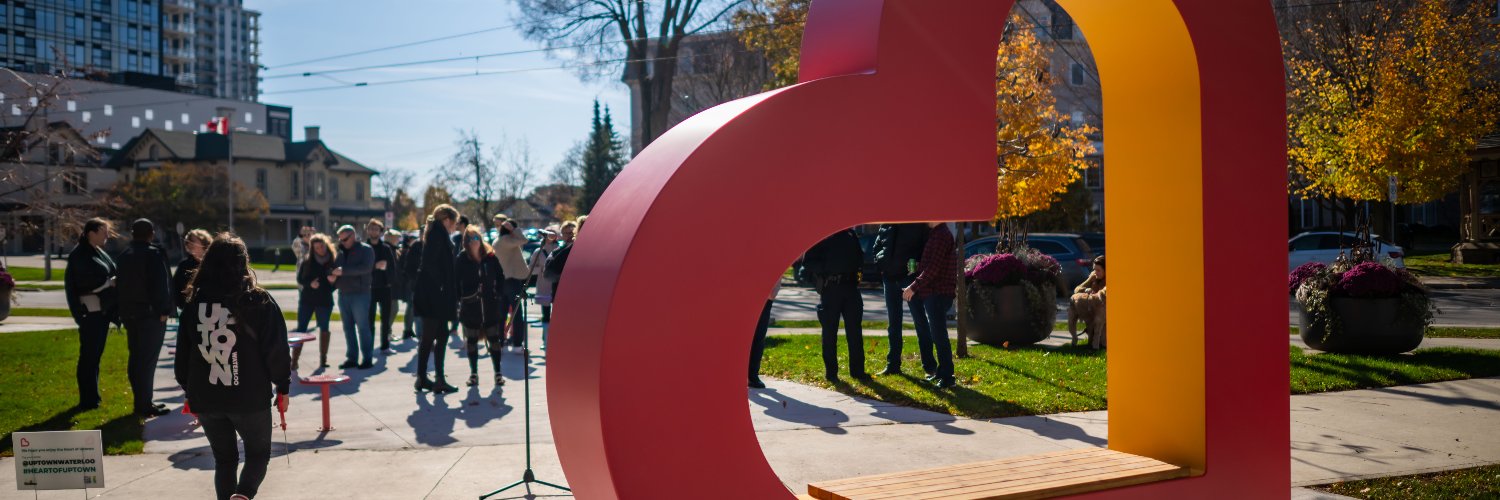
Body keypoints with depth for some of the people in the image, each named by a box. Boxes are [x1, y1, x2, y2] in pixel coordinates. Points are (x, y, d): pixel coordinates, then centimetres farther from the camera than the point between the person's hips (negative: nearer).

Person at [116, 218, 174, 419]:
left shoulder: (125, 256, 12)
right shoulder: (154, 254, -12)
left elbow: (121, 285, 15)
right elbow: (161, 284, -17)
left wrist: (124, 312, 17)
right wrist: (163, 310, -12)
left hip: (130, 314, 8)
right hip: (150, 314, -8)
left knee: (135, 359, 14)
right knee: (148, 360, -5)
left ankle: (141, 402, 20)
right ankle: (144, 406, -5)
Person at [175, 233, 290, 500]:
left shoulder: (195, 303, 2)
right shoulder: (259, 301, -9)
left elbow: (183, 352, 8)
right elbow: (276, 348, -8)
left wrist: (189, 390, 19)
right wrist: (283, 387, 4)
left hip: (206, 398, 3)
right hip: (250, 397, -3)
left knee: (224, 459, 18)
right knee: (258, 453, 13)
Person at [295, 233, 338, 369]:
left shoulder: (333, 261, 0)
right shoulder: (307, 261, 1)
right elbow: (299, 279, 3)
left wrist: (333, 280, -17)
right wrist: (310, 284, -15)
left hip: (325, 300, 0)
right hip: (307, 299, 0)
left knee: (324, 328, 8)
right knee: (301, 329, -3)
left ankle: (323, 359, 17)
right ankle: (294, 360, -1)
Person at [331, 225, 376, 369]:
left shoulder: (365, 249, -4)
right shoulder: (341, 252, 14)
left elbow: (366, 267, -19)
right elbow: (334, 267, 19)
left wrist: (343, 271, -24)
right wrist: (331, 275, -5)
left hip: (360, 294, -6)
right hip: (343, 295, 6)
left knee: (363, 327, -3)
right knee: (348, 328, 9)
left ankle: (367, 358, 2)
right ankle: (352, 358, 15)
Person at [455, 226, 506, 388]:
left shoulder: (491, 257, 0)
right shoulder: (461, 259, -3)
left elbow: (500, 278, 7)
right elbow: (456, 282, 0)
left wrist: (496, 294, 0)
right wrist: (462, 298, -5)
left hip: (490, 306, 1)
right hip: (470, 307, -1)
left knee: (494, 339, 4)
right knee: (471, 340, 7)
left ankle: (498, 373, 11)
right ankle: (473, 374, 16)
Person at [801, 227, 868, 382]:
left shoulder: (850, 234, 13)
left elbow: (860, 257, 23)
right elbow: (807, 262, -8)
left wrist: (855, 264, 1)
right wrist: (827, 268, -20)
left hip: (850, 285, 5)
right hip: (829, 288, -5)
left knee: (854, 330, 6)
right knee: (829, 331, 2)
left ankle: (857, 370, 14)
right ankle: (831, 372, 9)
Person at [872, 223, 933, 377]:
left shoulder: (920, 224, -2)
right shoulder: (886, 225, 11)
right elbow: (877, 247, 20)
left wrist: (918, 264, -19)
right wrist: (880, 263, 3)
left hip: (910, 276, -5)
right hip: (889, 277, 5)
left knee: (920, 322, -4)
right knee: (893, 324, 12)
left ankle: (929, 366, 0)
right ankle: (893, 365, 20)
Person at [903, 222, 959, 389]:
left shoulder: (941, 235, -15)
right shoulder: (935, 234, 17)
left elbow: (933, 268, -22)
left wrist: (914, 287, -20)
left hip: (938, 293, -10)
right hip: (932, 292, 10)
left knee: (938, 335, -8)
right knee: (936, 334, 15)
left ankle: (947, 377, -5)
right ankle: (941, 371, 23)